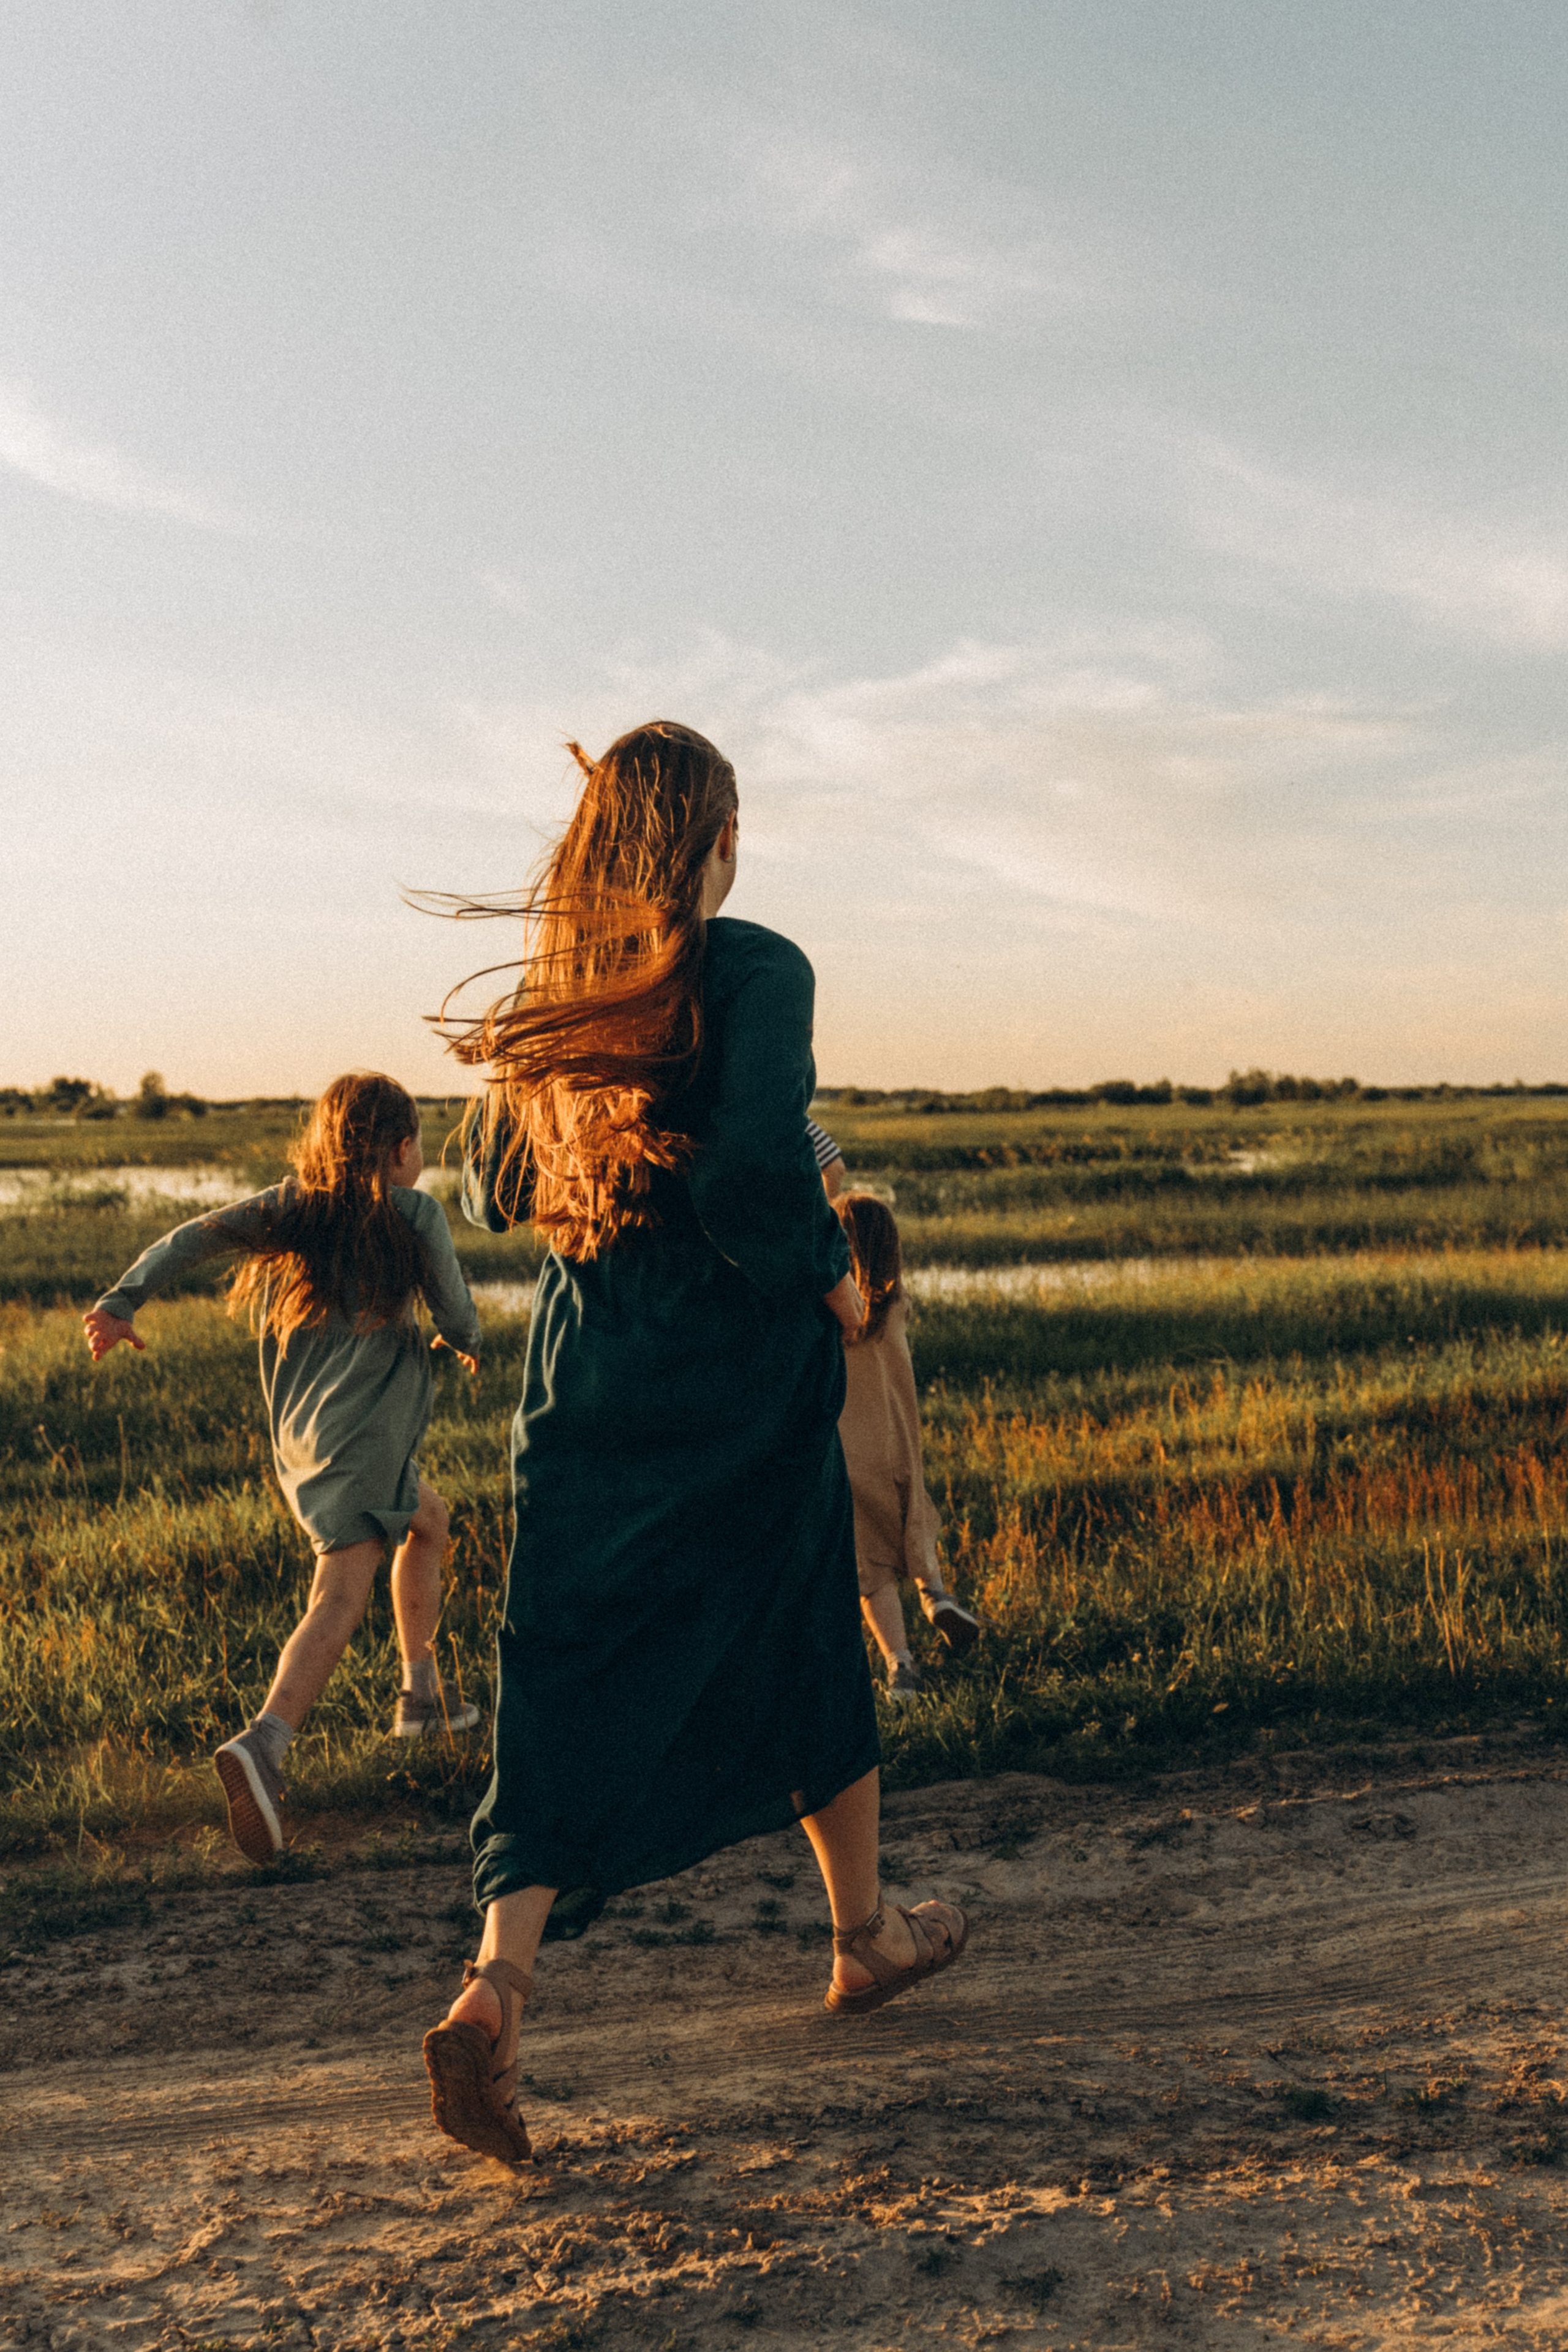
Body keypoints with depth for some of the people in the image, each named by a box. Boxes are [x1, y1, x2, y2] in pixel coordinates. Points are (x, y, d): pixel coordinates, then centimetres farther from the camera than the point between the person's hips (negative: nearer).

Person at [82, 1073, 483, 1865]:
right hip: (361, 1428, -7)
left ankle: (421, 1690, 33)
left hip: (298, 1434, 7)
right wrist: (467, 1342, 24)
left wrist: (122, 1300, -10)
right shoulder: (414, 1214, -1)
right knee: (340, 1598, -14)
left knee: (428, 1518, 28)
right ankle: (263, 1743, -36)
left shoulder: (290, 1206, 12)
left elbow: (196, 1235, -2)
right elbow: (457, 1321, 2)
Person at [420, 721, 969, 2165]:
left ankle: (497, 1980, -12)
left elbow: (494, 1193, 13)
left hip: (585, 1371, 4)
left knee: (568, 1682, 5)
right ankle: (866, 1935, 34)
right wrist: (833, 1278, -8)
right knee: (808, 1652, 16)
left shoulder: (551, 990, 6)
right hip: (741, 1376, -4)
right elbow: (757, 1172, -25)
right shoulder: (757, 972, -12)